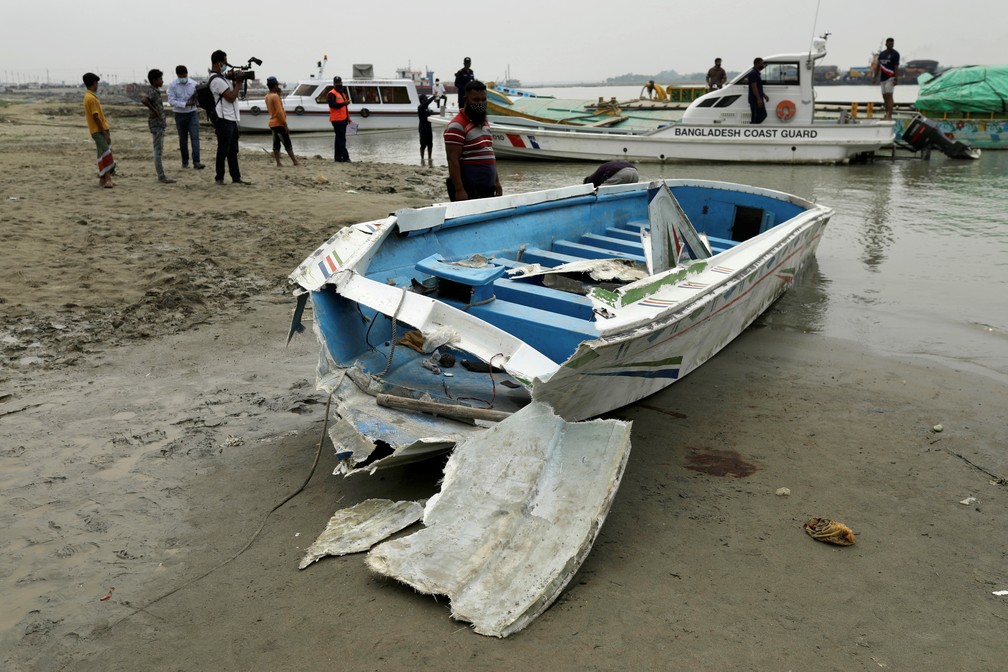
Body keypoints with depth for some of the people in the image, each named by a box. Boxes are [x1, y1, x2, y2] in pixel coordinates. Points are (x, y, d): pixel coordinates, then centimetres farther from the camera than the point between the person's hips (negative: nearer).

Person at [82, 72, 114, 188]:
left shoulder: (89, 96, 16)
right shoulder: (91, 98, -16)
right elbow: (96, 117, -19)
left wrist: (106, 130, 20)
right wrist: (105, 133, -18)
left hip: (100, 130, 10)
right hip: (99, 131, -10)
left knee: (104, 155, 11)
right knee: (106, 154, -12)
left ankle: (103, 179, 15)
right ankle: (106, 179, -15)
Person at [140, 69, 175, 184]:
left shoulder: (155, 91, 13)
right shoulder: (151, 91, -15)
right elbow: (143, 100, -35)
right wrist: (154, 110, -22)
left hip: (160, 124, 10)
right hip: (156, 124, -10)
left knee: (159, 150, 14)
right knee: (158, 150, -7)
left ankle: (161, 175, 20)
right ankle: (161, 176, -5)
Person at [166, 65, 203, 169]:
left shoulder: (193, 84, -2)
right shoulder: (172, 85, -6)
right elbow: (171, 101, -12)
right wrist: (185, 104, -22)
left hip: (192, 113, 0)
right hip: (180, 114, 0)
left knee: (195, 137, -10)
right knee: (183, 138, 9)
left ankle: (196, 161, -15)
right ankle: (185, 161, 19)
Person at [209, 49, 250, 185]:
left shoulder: (220, 78, 17)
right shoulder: (216, 80, -15)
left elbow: (232, 94, 21)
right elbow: (231, 97, -18)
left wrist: (235, 81, 7)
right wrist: (238, 83, -7)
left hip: (232, 119, 10)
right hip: (224, 120, -10)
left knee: (233, 151, 10)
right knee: (223, 150, -4)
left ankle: (236, 178, 13)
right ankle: (219, 178, 3)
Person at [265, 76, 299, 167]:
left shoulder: (267, 96, 11)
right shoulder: (275, 96, -15)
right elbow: (279, 112, -20)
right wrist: (285, 125, -18)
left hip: (272, 123, 8)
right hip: (279, 123, -8)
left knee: (276, 144, 6)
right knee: (287, 144, -3)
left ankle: (278, 163, 3)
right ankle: (295, 161, 2)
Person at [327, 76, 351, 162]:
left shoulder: (342, 93, 22)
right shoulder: (332, 94, -7)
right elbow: (332, 104, -23)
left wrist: (348, 117, 25)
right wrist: (343, 103, -33)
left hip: (343, 119, 9)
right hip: (337, 119, -9)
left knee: (340, 139, 12)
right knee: (341, 139, -11)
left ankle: (338, 157, 17)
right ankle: (345, 157, -14)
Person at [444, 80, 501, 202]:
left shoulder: (484, 123, 17)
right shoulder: (457, 125, -12)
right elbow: (453, 160, -17)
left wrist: (496, 181, 19)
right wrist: (459, 190, -22)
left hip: (488, 188, 9)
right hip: (468, 190, -9)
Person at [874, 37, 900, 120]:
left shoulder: (895, 54, -4)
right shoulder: (881, 54, 14)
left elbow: (896, 67, -10)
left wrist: (895, 79, -18)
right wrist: (875, 76, 19)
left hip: (890, 78, -7)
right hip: (883, 78, 7)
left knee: (889, 96, -14)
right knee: (884, 97, 10)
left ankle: (890, 115, -18)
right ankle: (886, 114, 17)